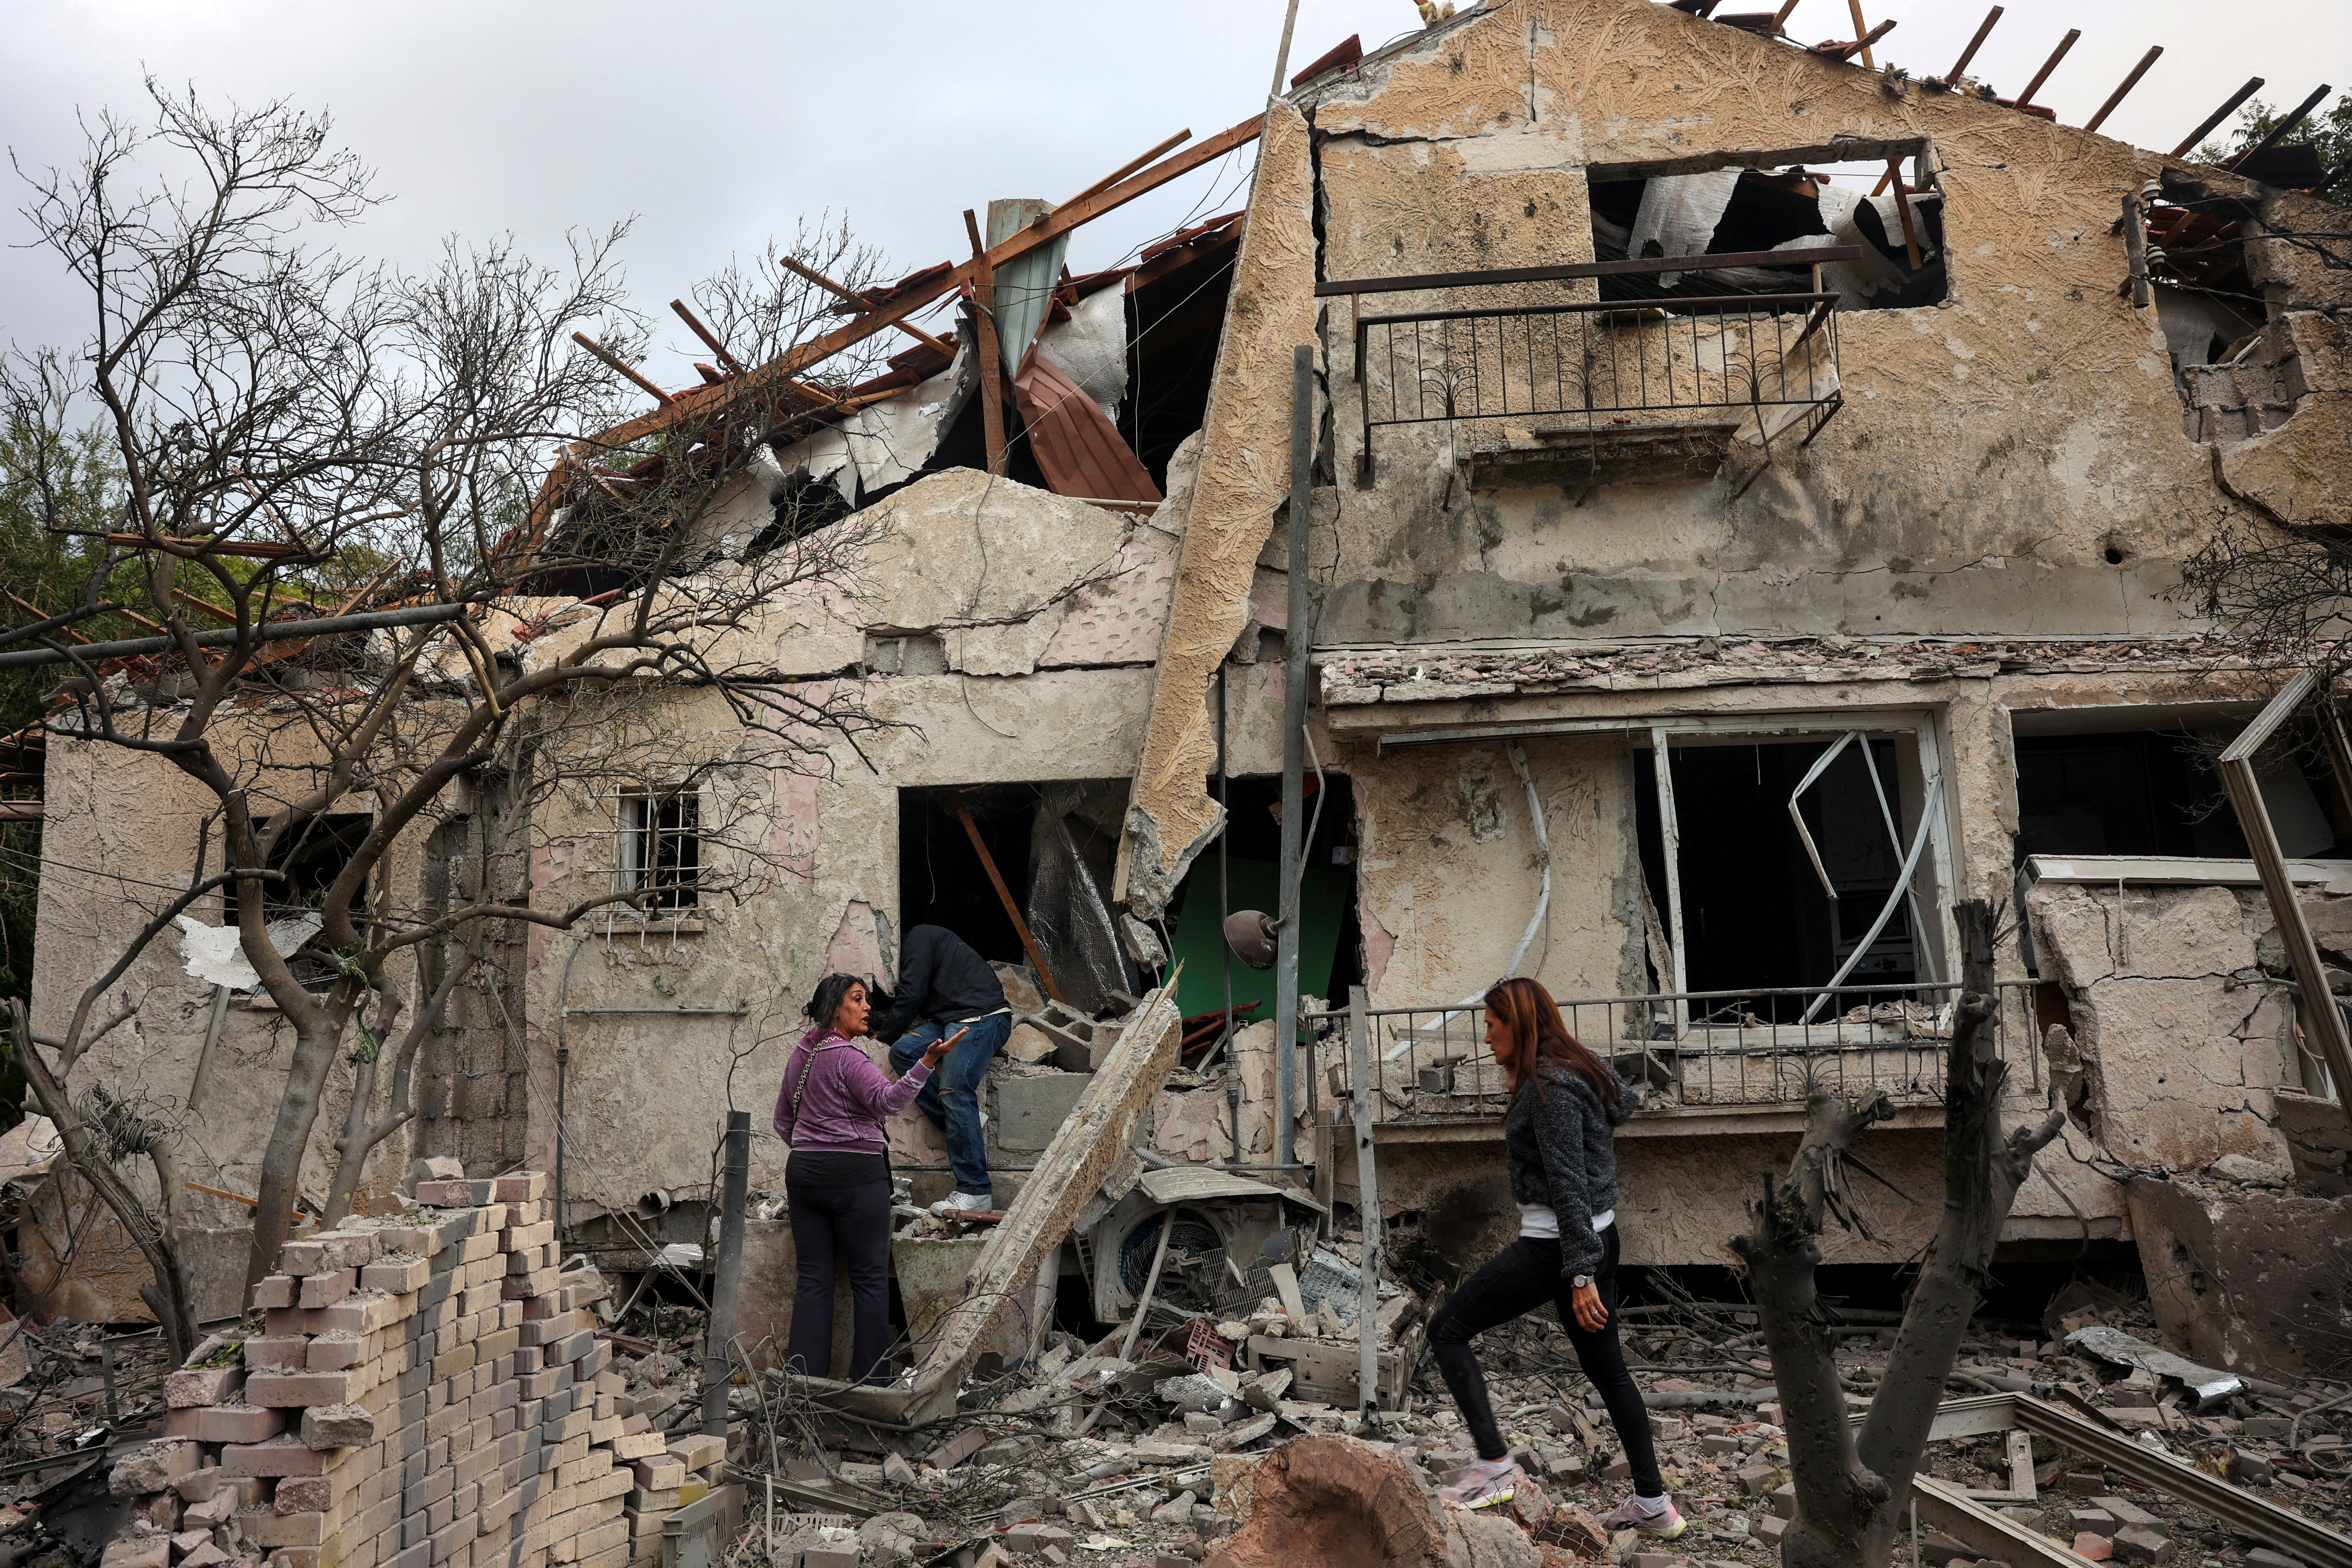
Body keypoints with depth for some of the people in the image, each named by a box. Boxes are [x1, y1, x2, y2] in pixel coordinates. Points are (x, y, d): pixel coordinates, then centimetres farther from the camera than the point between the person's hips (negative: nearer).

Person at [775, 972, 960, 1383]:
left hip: (804, 1171, 8)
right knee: (870, 1277, 1)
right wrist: (928, 1062, -35)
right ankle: (869, 1377, 4)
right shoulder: (847, 1057, -12)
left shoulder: (800, 1055, 13)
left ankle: (804, 1376, 8)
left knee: (813, 1279, 9)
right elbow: (888, 1101, -26)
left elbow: (783, 1122, 21)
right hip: (856, 1175, -7)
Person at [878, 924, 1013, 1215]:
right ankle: (969, 1131, -10)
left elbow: (912, 996, -5)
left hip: (981, 1016, -10)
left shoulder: (919, 936, 3)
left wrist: (882, 1034, 7)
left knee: (955, 1091, -20)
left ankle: (976, 1193, -23)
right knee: (903, 1052, -7)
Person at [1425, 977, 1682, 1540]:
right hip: (1598, 1238, 10)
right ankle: (1653, 1504, 23)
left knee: (1447, 1330, -1)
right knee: (1606, 1368, 17)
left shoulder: (1551, 1088, -19)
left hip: (1556, 1245, -10)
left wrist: (1580, 1276, -24)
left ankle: (1495, 1466, -3)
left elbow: (1568, 1185, -23)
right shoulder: (1578, 1069, 9)